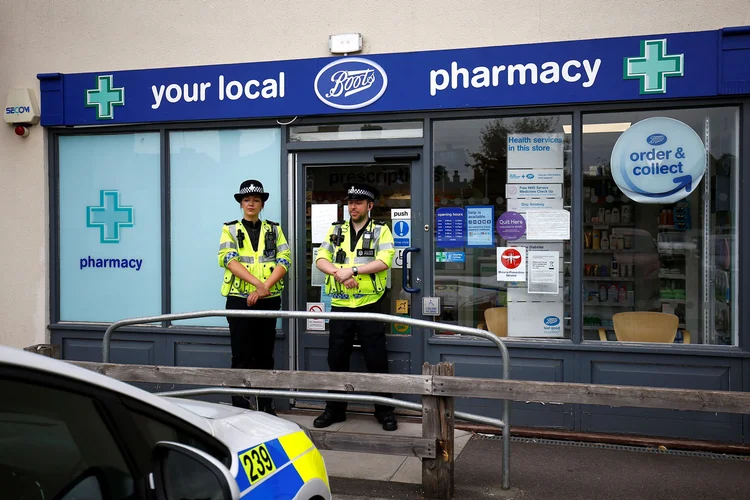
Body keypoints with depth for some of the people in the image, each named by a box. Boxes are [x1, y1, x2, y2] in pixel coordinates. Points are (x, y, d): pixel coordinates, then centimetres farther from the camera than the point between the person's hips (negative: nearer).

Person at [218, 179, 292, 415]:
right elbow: (228, 260, -10)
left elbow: (284, 261, -1)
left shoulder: (274, 229, 10)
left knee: (265, 354, 9)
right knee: (242, 356, 0)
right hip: (239, 299, -2)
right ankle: (240, 407, 8)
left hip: (269, 300, 2)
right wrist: (258, 283, -21)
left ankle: (266, 405, 18)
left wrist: (264, 287, -15)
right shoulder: (230, 229, 4)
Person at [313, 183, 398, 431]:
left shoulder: (381, 230, 2)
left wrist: (352, 270, -19)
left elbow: (384, 261, -13)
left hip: (369, 305, -3)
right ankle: (335, 409, 24)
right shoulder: (336, 230, 12)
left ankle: (385, 411, 15)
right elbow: (320, 259, 3)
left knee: (377, 360, 2)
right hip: (340, 305, 4)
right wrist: (338, 273, -16)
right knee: (336, 359, 11)